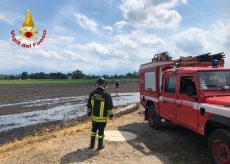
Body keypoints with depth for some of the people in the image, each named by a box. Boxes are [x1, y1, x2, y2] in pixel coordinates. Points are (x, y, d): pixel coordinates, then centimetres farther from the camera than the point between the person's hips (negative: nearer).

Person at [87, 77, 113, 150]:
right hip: (103, 118, -4)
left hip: (94, 117, 4)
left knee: (94, 130, 21)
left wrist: (89, 113, 18)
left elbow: (89, 105, 6)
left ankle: (92, 144, 30)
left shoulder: (92, 94, -4)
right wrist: (111, 115, 4)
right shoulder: (107, 95, -17)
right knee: (101, 131, 9)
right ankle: (100, 146, 23)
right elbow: (110, 107, -9)